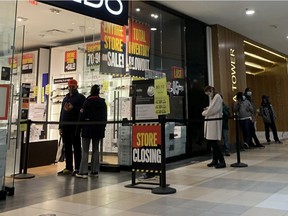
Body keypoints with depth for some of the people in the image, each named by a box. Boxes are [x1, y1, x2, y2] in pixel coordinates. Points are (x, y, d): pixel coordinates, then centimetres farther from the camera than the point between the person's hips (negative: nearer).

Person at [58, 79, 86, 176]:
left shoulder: (80, 97, 2)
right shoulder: (65, 98, 22)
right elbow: (62, 112, 22)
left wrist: (73, 108, -19)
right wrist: (60, 126, 16)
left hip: (75, 126, -6)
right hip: (65, 126, 7)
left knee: (76, 147, -3)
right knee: (67, 148, 8)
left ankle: (77, 168, 0)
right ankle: (68, 168, 15)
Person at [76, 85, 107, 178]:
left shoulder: (87, 101, -9)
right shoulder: (103, 102, 6)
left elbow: (82, 115, -9)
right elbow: (105, 116, 10)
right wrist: (103, 127, 18)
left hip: (88, 128, -4)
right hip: (99, 128, 5)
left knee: (85, 150, -1)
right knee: (96, 149, 11)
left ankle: (83, 172, -4)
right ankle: (95, 171, 13)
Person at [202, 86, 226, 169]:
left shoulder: (217, 97, -8)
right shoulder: (212, 98, 21)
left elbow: (213, 110, -15)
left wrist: (204, 113, -1)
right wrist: (207, 109, 6)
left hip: (214, 122, -9)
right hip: (210, 123, 9)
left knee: (213, 143, -9)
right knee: (210, 142, 11)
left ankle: (222, 161, -3)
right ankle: (215, 160, 21)